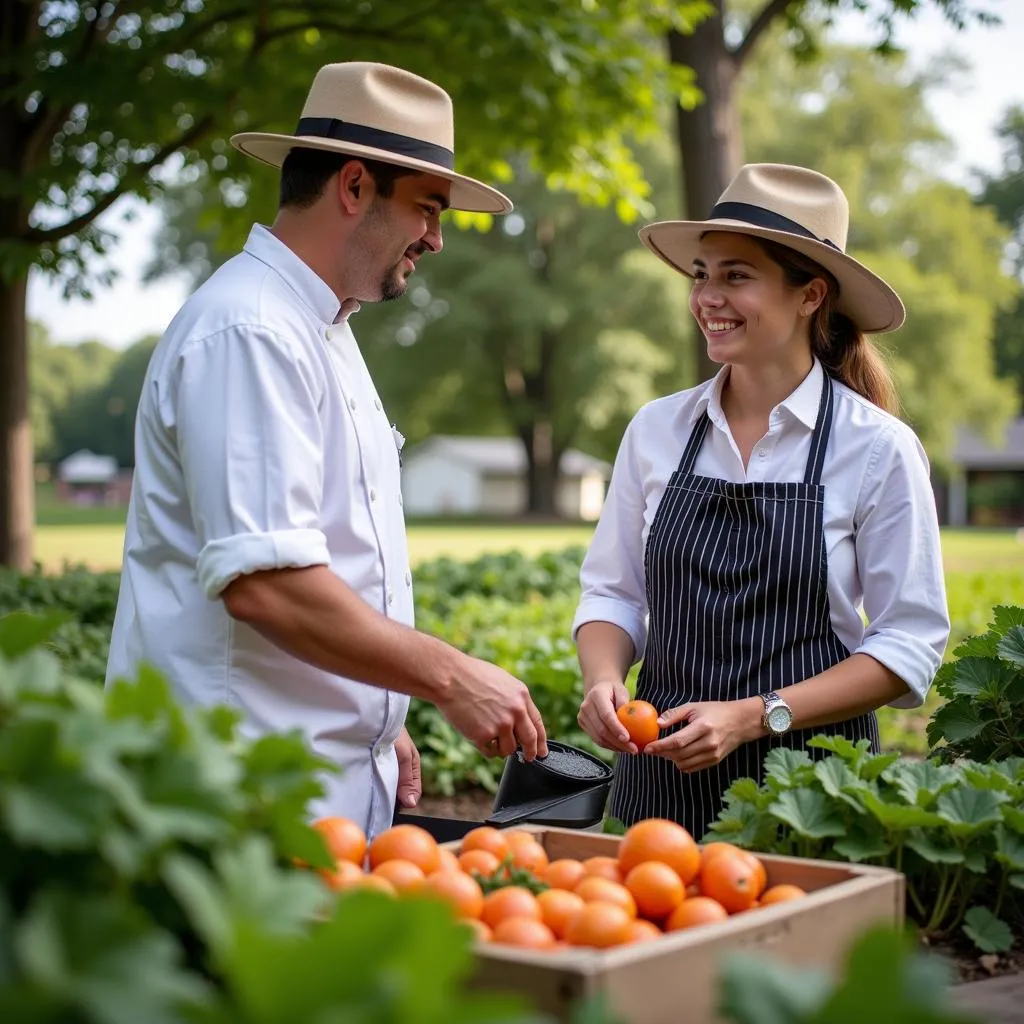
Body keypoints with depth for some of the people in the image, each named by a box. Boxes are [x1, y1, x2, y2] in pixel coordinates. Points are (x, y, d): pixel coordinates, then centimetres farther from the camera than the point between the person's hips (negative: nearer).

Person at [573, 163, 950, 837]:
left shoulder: (878, 448, -7)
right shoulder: (657, 430, 3)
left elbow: (911, 643, -8)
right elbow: (612, 592, 8)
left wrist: (751, 716, -18)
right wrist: (604, 678, -13)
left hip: (809, 781, -2)